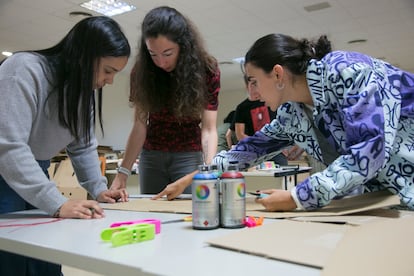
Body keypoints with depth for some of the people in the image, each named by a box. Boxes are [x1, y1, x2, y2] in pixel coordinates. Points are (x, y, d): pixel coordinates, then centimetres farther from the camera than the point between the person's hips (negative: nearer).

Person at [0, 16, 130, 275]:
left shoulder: (84, 88, 2)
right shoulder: (25, 70, -23)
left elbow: (83, 146, 7)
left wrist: (98, 188, -6)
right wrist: (57, 203, -37)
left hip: (36, 178, 7)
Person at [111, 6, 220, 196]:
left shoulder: (207, 70, -15)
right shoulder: (142, 72, -9)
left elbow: (208, 129, -17)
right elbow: (140, 126, -9)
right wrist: (123, 171, -18)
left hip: (189, 156, -2)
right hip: (151, 156, 2)